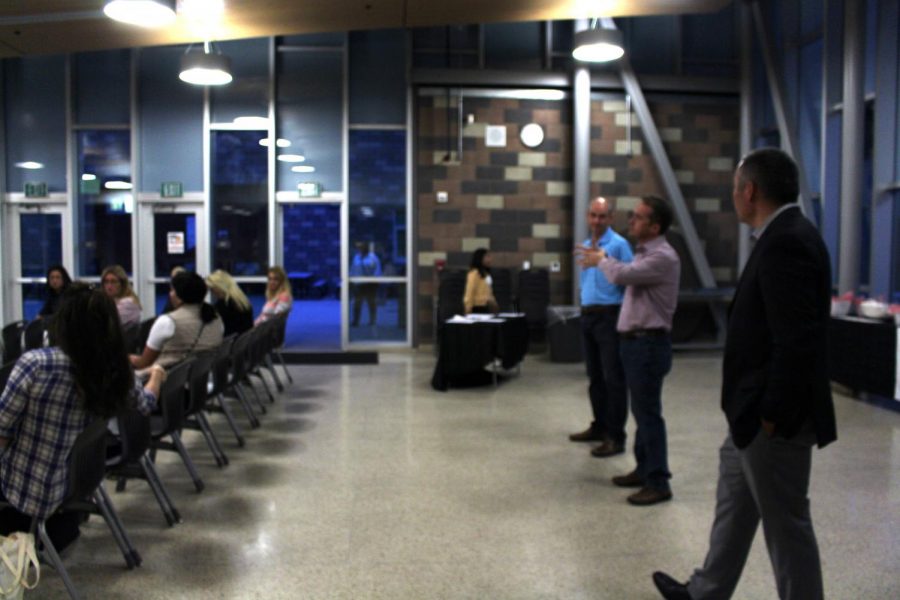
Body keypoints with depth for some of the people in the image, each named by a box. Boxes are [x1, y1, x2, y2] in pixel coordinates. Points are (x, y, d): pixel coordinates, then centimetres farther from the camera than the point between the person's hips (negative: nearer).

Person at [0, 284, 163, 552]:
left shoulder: (34, 363, -24)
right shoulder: (117, 372, -12)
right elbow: (145, 404, 9)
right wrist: (156, 375, 30)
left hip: (24, 484, -4)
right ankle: (62, 527, 17)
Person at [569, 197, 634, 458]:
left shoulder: (619, 244, -9)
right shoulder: (585, 245, 15)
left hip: (609, 316, -8)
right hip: (588, 316, 8)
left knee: (613, 378, -4)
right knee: (595, 377, 16)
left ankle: (615, 436, 1)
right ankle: (599, 426, 28)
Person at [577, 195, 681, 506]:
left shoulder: (663, 257, -18)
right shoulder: (644, 252, 15)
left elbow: (622, 275, -28)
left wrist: (601, 260, -10)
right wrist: (601, 260, 7)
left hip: (648, 343, -10)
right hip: (634, 340, 10)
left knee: (648, 412, -5)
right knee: (640, 410, 17)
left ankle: (658, 482, 3)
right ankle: (644, 469, 28)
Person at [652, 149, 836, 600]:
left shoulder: (785, 243, -22)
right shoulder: (785, 236, 10)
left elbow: (798, 340, -27)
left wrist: (774, 413, -20)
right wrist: (758, 410, 16)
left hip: (773, 416, -11)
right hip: (757, 409, 11)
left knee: (785, 522, 5)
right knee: (734, 505, 22)